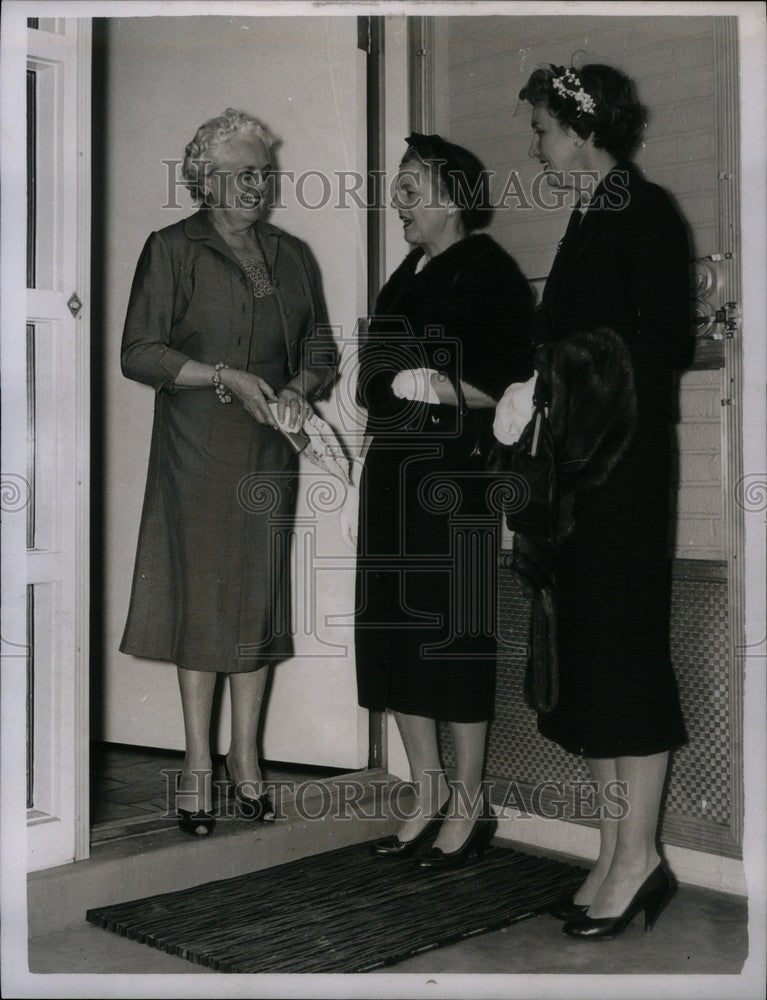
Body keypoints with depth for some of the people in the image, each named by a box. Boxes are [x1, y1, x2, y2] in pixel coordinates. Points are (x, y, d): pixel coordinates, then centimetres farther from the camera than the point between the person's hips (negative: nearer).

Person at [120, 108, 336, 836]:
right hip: (197, 450, -4)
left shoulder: (291, 256, 15)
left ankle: (245, 754, 16)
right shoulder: (171, 250, 1)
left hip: (269, 449, 4)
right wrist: (227, 378, -15)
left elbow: (320, 351, 16)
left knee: (260, 593, 5)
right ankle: (198, 761, 9)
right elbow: (139, 352, -6)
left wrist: (299, 387, -5)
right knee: (199, 592, -2)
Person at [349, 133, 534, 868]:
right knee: (395, 634, 8)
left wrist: (447, 390, -25)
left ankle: (469, 805, 10)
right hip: (393, 474, 8)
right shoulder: (406, 275, 19)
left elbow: (514, 385, -13)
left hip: (454, 479, -8)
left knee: (453, 634, -4)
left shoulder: (489, 273, -5)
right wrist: (382, 386, 9)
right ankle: (427, 794, 20)